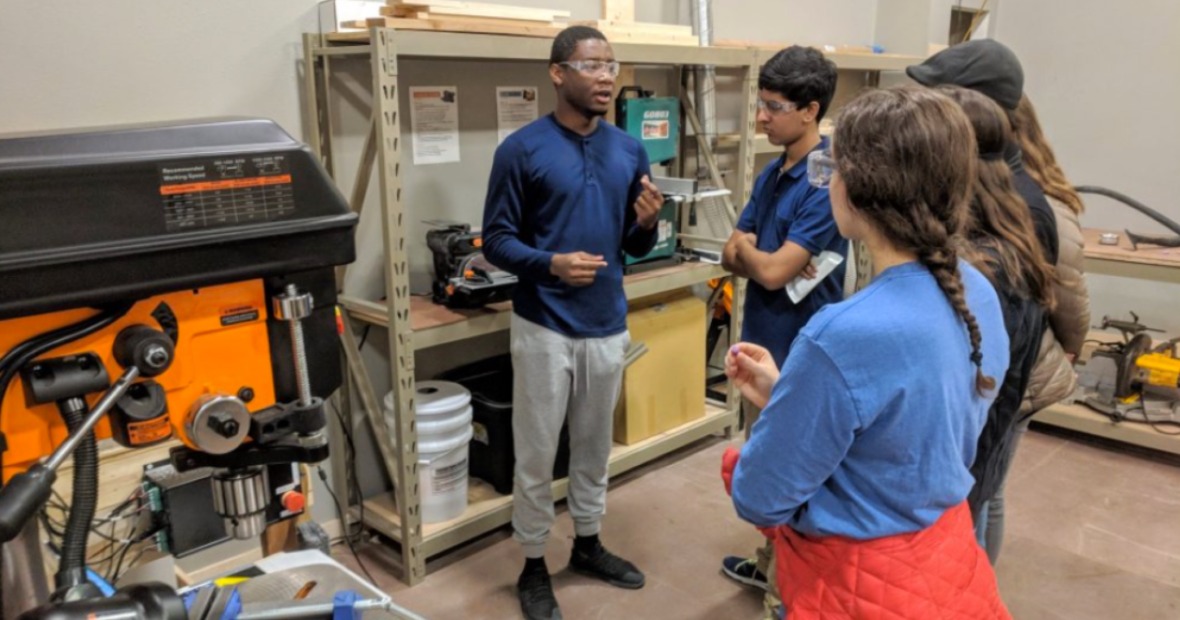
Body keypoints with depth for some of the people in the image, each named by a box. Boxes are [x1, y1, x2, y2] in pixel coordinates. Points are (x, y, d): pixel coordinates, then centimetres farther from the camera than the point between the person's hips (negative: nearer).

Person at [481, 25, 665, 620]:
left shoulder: (629, 150, 5)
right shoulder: (521, 149, -10)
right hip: (544, 327, -4)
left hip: (608, 325, 5)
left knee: (595, 445, 19)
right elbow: (496, 239, -8)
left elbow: (635, 247, 10)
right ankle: (533, 566, 26)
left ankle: (588, 544, 39)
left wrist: (648, 223, -13)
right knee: (537, 453, 7)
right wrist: (550, 264, -25)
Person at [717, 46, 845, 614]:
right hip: (761, 339, 9)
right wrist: (750, 252, -15)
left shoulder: (828, 182, -21)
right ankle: (771, 564, 41)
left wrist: (746, 247, -4)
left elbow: (772, 272, -25)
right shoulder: (771, 173, 7)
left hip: (800, 350, -9)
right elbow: (732, 258, 7)